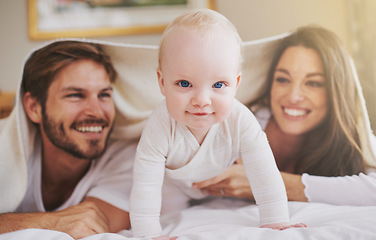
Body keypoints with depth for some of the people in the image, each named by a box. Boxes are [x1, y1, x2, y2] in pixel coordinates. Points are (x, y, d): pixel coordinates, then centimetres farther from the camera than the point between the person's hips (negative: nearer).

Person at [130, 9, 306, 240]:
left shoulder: (241, 122, -39)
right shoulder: (160, 127, -42)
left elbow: (266, 176, -30)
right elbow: (145, 189, -36)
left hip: (222, 179, 2)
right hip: (174, 183, -1)